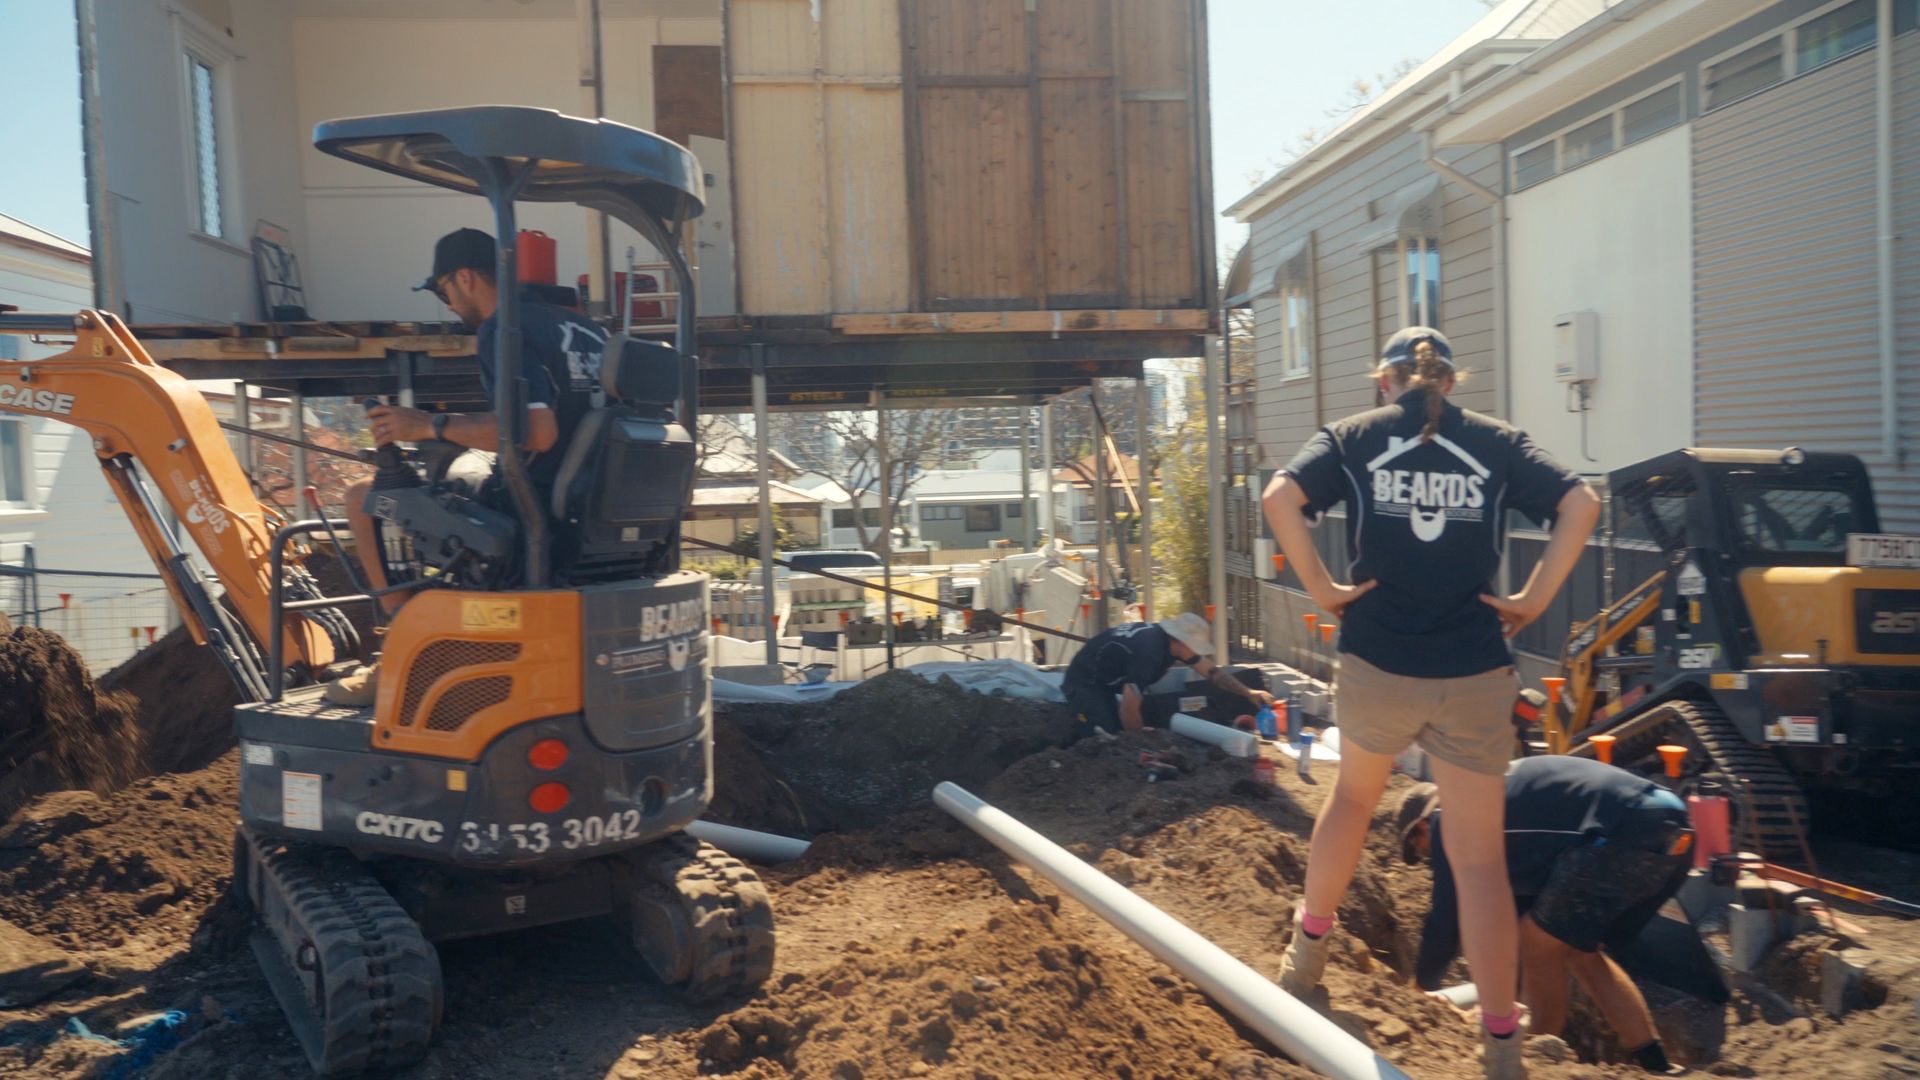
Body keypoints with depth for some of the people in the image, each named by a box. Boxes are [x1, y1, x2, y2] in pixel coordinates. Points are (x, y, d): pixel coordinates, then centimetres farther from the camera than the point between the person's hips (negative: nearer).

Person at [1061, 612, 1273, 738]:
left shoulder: (1174, 640, -6)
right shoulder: (1149, 651, -34)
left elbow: (1212, 671, 8)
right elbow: (1129, 709, -31)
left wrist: (1248, 693, -2)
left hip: (1107, 683, 9)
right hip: (1085, 683, -9)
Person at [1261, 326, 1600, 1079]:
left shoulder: (1352, 437, 5)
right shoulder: (1497, 441, 7)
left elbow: (1279, 499, -11)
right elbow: (1581, 505, -4)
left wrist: (1320, 588, -4)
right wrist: (1532, 601, 0)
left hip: (1377, 664, 1)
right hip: (1475, 675, 0)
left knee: (1353, 796, 28)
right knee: (1479, 855, 6)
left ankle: (1308, 952, 39)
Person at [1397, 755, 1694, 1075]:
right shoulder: (1505, 802, 31)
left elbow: (1447, 918, 7)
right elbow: (1520, 904, 38)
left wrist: (1422, 986, 24)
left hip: (1630, 832, -10)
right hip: (1672, 833, 10)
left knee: (1538, 943, 4)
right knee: (1580, 950, 20)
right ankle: (1657, 1065, 24)